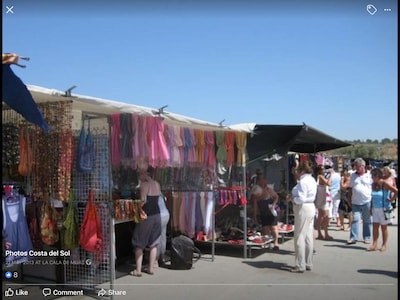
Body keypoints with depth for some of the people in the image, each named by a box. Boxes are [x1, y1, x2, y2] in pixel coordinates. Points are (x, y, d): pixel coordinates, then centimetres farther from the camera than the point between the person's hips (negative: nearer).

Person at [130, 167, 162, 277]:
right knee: (153, 244, 13)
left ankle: (138, 270, 4)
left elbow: (143, 201, -16)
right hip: (157, 215, 7)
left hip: (146, 216, -7)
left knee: (139, 244, 4)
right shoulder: (157, 184, 9)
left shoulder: (144, 184, -12)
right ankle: (150, 268, 18)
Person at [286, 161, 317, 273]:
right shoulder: (312, 180, 13)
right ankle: (308, 263, 22)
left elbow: (301, 199, -24)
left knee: (300, 238, -3)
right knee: (308, 237, 14)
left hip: (303, 209, -10)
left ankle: (300, 266, 2)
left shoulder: (303, 182, -19)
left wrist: (291, 198, -8)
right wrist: (293, 196, 5)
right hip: (311, 207, 10)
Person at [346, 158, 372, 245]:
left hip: (367, 201, -1)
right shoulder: (352, 175, 9)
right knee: (355, 219, -3)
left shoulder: (369, 175, 1)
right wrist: (349, 200, 8)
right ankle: (353, 237, -2)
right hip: (355, 202, 2)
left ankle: (367, 237, 18)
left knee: (367, 220, 8)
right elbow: (350, 189, 12)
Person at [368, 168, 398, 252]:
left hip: (384, 209, -5)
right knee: (375, 226, 3)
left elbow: (396, 191, -22)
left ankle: (384, 245, 17)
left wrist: (391, 200, -14)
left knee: (384, 227, 5)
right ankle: (374, 245, 7)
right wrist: (371, 208, 12)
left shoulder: (385, 183, -13)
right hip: (375, 209, 5)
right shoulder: (373, 184, 6)